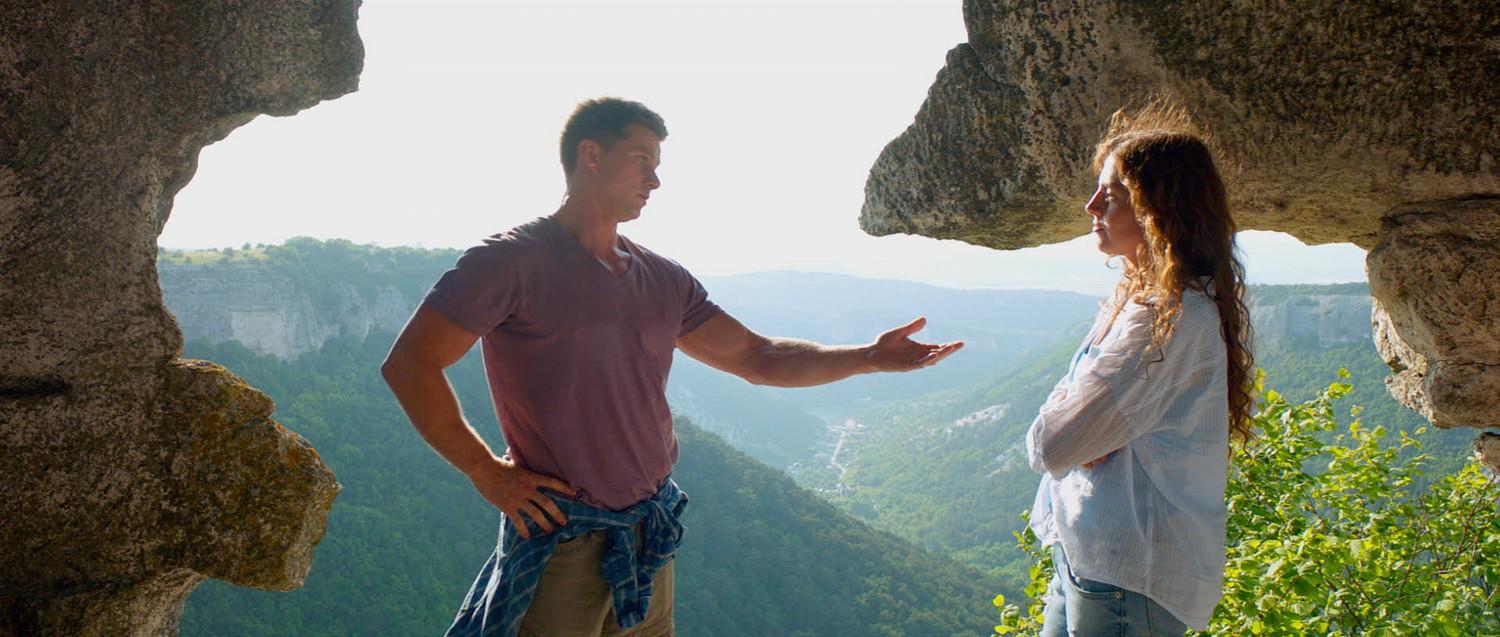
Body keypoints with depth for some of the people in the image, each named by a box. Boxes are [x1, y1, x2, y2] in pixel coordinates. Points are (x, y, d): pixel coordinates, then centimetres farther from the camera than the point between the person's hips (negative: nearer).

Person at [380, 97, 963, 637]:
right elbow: (408, 364, -11)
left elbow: (757, 358, 12)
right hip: (560, 533, -6)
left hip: (649, 533, 6)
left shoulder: (664, 281, 10)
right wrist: (486, 471, -12)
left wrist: (867, 357, 2)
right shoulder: (512, 261, -9)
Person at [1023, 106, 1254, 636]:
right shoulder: (1140, 296, 12)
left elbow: (1051, 446, -24)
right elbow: (1047, 440, 9)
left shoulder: (1171, 317, -21)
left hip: (1128, 577, -9)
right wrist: (1069, 416, -12)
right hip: (1086, 554, 9)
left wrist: (1057, 420, -3)